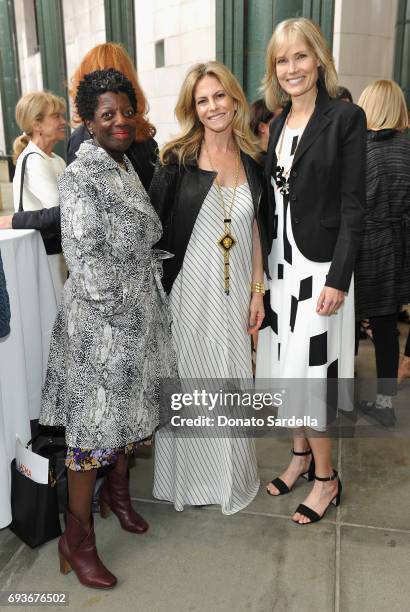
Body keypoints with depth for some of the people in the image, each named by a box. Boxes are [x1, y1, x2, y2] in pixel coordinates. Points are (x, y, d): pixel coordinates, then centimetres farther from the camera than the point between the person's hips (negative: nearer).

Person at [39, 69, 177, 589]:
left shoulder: (127, 166, 11)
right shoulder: (80, 176, -15)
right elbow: (83, 257, -20)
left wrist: (149, 303, 12)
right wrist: (119, 308, -16)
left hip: (140, 311, 8)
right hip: (100, 320, -8)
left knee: (130, 409, 19)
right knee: (94, 420, 1)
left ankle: (116, 491, 43)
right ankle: (77, 538, 18)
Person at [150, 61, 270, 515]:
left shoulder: (251, 160, 6)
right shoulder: (176, 159, -5)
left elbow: (254, 229, 8)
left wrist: (257, 291, 5)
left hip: (234, 290, 3)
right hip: (188, 288, -3)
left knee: (232, 380, 11)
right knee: (188, 379, 8)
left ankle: (231, 474, 33)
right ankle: (186, 476, 30)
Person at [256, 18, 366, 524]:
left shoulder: (345, 118, -7)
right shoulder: (277, 124, 11)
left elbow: (352, 207, -11)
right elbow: (272, 201, 12)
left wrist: (337, 279, -17)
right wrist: (261, 267, 10)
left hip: (318, 266, -6)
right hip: (279, 263, 6)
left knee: (310, 369, -1)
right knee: (286, 364, 13)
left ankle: (325, 477, 18)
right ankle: (301, 454, 32)